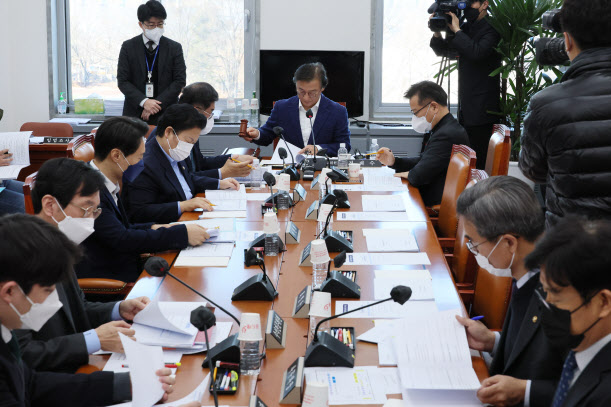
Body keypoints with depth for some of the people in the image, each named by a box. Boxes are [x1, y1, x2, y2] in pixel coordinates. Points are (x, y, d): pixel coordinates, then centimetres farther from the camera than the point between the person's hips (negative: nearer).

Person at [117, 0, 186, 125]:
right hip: (134, 113, 0)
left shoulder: (174, 48, 4)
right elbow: (122, 81, 0)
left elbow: (180, 81, 0)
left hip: (165, 114, 0)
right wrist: (143, 101, -15)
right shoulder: (128, 47, 4)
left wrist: (158, 104, -11)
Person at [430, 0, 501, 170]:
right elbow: (442, 50, 18)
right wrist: (437, 32, -2)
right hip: (465, 106, 8)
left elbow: (477, 52, -26)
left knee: (477, 163, -8)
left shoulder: (492, 30, -10)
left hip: (481, 109, -8)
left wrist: (457, 30, -18)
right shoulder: (466, 27, 13)